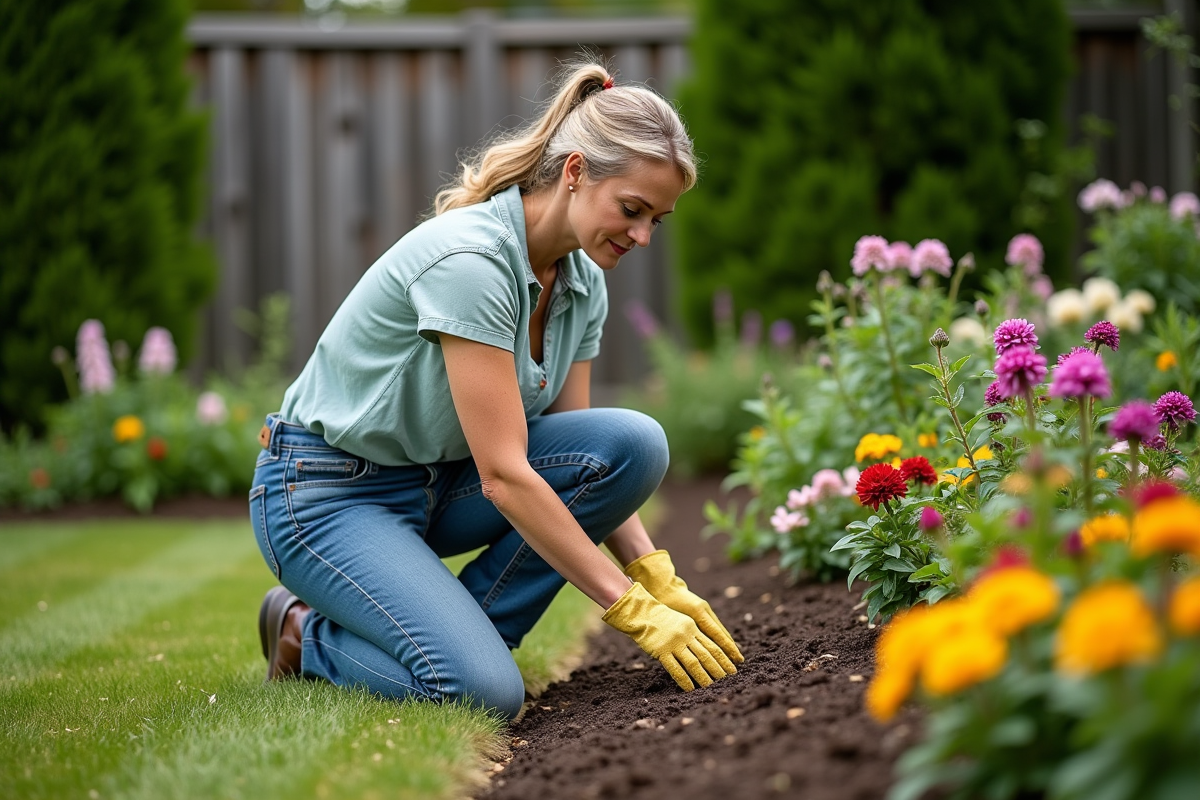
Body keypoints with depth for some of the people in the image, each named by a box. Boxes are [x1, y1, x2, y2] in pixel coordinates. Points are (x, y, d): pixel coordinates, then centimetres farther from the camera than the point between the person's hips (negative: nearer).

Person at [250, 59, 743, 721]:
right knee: (484, 693, -28)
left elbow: (591, 463, 5)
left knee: (635, 444, -16)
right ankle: (309, 637, 1)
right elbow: (504, 475, -29)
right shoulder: (468, 259, -28)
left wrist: (661, 582, -9)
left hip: (437, 482, 8)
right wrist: (634, 610, -27)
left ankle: (456, 632, -3)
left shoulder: (583, 284, -1)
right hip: (328, 493, -8)